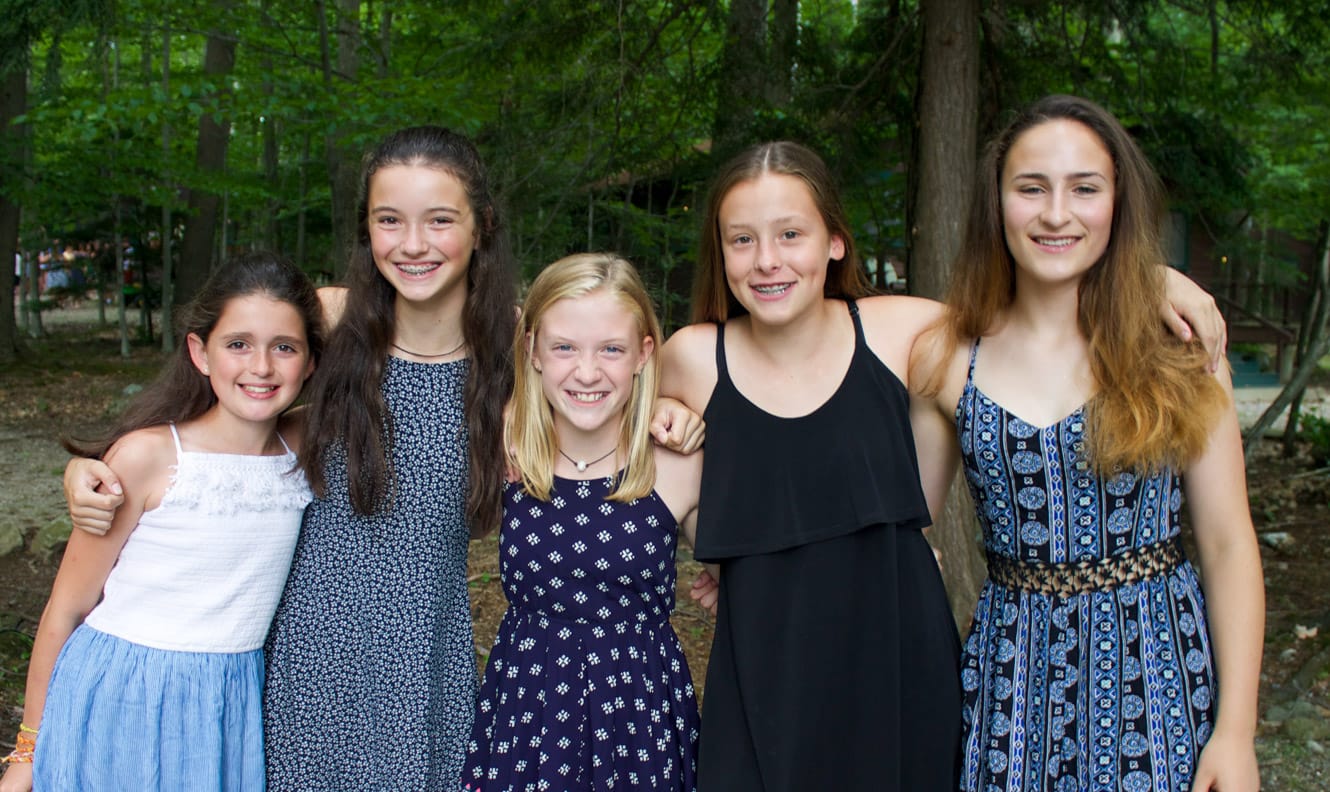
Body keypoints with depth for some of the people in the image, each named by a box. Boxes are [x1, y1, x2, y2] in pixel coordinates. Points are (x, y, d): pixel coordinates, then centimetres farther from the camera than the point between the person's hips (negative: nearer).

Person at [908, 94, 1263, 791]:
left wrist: (1237, 730, -8)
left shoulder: (1177, 349, -5)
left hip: (1161, 664, -1)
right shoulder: (948, 359, -1)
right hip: (1013, 674, 1)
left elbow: (1229, 544, -4)